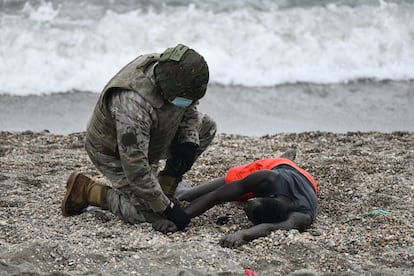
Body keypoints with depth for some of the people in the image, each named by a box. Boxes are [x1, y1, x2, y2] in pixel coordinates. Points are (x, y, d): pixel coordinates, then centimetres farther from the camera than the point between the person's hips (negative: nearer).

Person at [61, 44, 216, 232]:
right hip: (114, 153, -8)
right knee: (151, 214, -15)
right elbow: (135, 168, -39)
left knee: (206, 127, -1)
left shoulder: (173, 77, -19)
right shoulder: (134, 104, -43)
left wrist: (189, 143, -14)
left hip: (148, 139, 8)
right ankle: (85, 190, -1)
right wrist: (167, 208, -32)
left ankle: (167, 182, 10)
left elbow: (189, 110, 5)